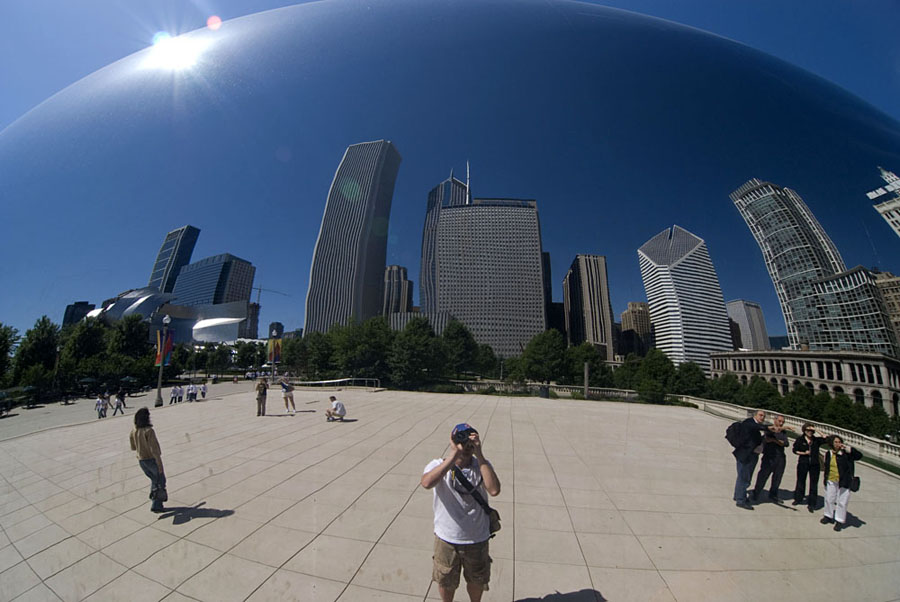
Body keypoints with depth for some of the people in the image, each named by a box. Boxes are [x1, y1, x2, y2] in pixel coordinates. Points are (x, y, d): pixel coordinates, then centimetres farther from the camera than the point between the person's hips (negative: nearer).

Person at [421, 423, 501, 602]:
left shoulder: (481, 465, -13)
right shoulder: (438, 465, -19)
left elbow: (494, 490, -30)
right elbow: (427, 483, -40)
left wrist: (479, 455, -35)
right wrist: (454, 455, -43)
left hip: (477, 539, 1)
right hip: (446, 538, -1)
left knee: (476, 581, 24)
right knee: (445, 581, 23)